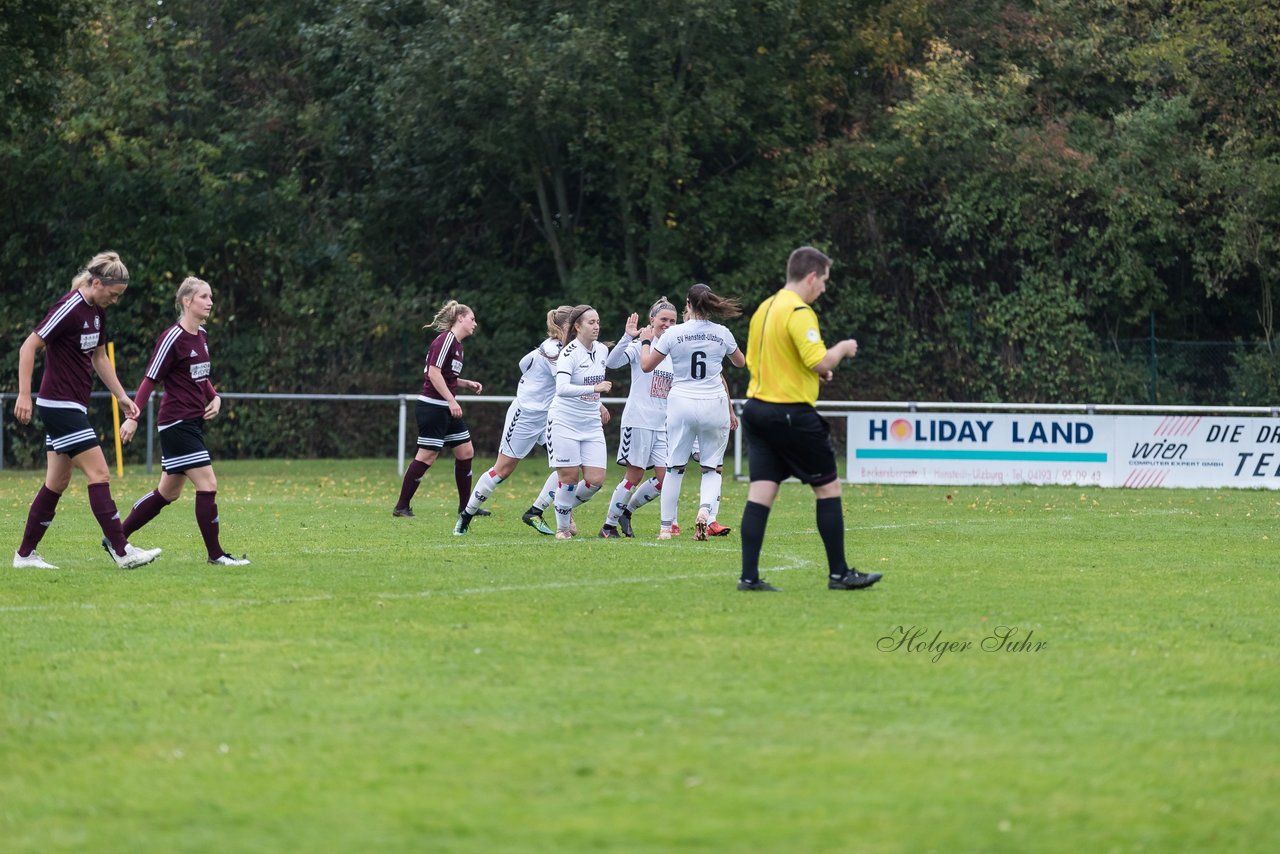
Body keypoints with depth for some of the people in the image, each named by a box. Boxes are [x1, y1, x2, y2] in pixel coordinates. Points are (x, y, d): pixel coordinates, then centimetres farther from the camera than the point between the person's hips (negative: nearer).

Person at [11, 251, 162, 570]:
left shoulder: (96, 311, 10)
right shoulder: (69, 309, -18)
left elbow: (99, 357, 22)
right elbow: (29, 346, -19)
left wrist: (122, 396, 19)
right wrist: (24, 395, -22)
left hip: (73, 407, 10)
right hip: (60, 404, -10)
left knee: (57, 482, 11)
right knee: (99, 474, -11)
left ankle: (25, 554, 16)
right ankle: (122, 552, -11)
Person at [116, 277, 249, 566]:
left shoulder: (202, 336, 11)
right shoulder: (172, 338, -14)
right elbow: (150, 380, -14)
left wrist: (214, 397, 7)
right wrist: (133, 417, -18)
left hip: (194, 422, 9)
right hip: (177, 423, -9)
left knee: (169, 493, 13)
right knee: (207, 485, -10)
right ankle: (215, 554, -2)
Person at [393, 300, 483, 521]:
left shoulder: (456, 344, 16)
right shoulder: (446, 340, -14)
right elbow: (434, 373, -21)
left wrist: (468, 384, 13)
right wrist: (451, 400, -22)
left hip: (447, 409, 10)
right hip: (432, 406, -10)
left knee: (465, 451, 9)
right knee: (427, 455, -8)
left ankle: (465, 506, 17)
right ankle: (402, 506, -1)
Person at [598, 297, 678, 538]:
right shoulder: (640, 345, -5)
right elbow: (612, 362, -23)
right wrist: (628, 337, -33)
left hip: (663, 425, 6)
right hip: (638, 420, -6)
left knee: (664, 478, -2)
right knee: (634, 476, -5)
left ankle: (626, 511, 18)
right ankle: (609, 525, 8)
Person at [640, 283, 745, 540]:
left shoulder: (673, 333, -6)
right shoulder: (722, 334, 0)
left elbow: (646, 365, 4)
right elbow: (740, 362, 20)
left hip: (681, 403, -1)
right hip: (714, 404, 1)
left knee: (675, 468, 10)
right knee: (711, 468, 9)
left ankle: (666, 527, 10)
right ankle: (705, 509, -19)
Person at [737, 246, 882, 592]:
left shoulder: (764, 309, 12)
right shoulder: (799, 311, -14)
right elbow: (819, 361, -23)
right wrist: (842, 348, -2)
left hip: (756, 407, 8)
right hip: (791, 413, -8)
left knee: (761, 491, 3)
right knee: (829, 487, 5)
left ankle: (749, 575, -4)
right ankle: (838, 573, 8)